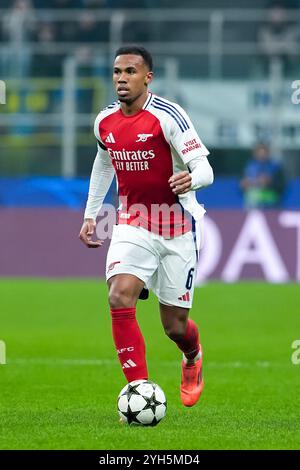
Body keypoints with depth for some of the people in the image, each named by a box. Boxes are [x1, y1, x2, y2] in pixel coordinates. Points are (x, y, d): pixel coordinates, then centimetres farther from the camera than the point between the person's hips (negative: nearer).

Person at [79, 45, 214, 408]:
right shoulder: (105, 122, 1)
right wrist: (90, 214, 22)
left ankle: (193, 357, 43)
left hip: (177, 229, -3)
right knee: (120, 297, -23)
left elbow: (204, 169, -22)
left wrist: (191, 179, -44)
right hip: (132, 225, 3)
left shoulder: (167, 116, -17)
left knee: (174, 325, 4)